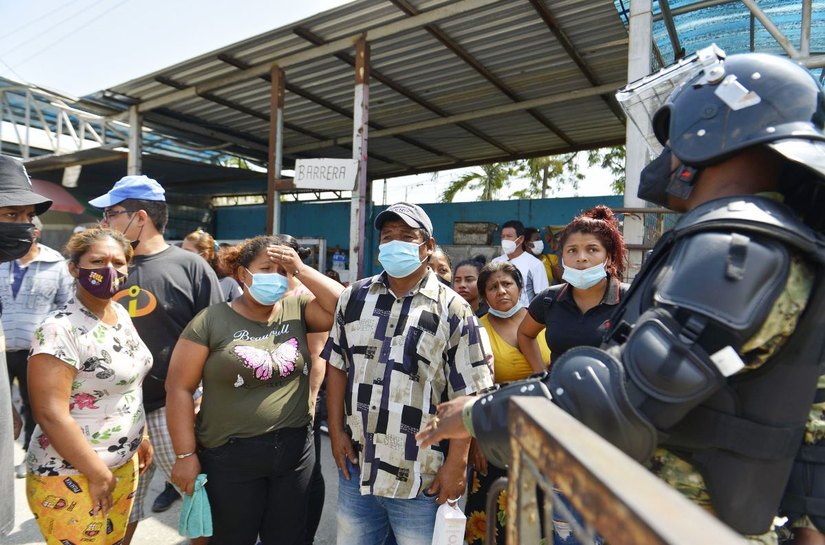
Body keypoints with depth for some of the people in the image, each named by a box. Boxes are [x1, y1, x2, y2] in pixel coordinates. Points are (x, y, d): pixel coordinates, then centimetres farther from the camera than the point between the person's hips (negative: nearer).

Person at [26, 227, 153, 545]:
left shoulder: (121, 314, 2)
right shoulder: (59, 331, -22)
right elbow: (50, 415, -24)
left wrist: (141, 436, 14)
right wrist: (97, 474, -18)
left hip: (124, 465, 7)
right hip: (72, 478, -7)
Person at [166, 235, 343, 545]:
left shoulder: (297, 310, 0)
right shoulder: (211, 321, -9)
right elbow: (179, 388, -7)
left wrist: (301, 269, -15)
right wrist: (185, 454, -8)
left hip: (295, 451, 3)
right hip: (231, 456, -2)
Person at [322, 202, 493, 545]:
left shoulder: (452, 310, -9)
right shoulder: (354, 298, 3)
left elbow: (466, 395, -9)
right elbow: (337, 365, 8)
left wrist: (456, 464, -11)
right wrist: (336, 431, 3)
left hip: (422, 479, -3)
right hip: (356, 467, 4)